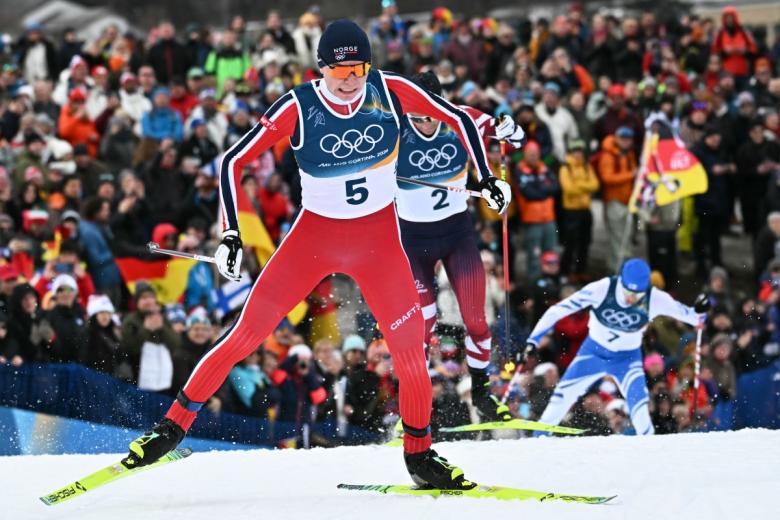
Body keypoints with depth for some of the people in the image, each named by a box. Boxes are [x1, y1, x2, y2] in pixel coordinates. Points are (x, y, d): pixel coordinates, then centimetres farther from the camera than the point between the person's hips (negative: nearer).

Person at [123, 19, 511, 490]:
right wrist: (231, 236, -18)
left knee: (410, 347, -6)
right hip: (315, 234, -1)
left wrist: (487, 179, -2)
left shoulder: (390, 92, -12)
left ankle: (420, 453, 16)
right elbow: (234, 162, -12)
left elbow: (459, 118, 0)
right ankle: (175, 424, 6)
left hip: (379, 239, 1)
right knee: (249, 331, -7)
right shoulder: (298, 108, -17)